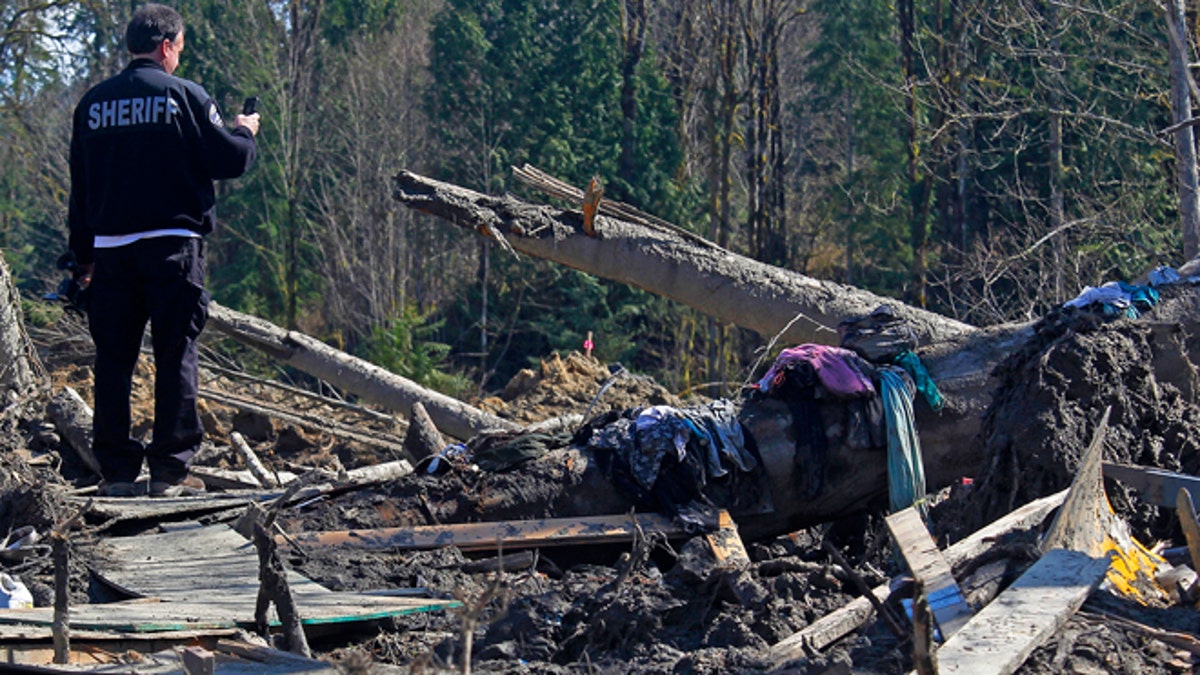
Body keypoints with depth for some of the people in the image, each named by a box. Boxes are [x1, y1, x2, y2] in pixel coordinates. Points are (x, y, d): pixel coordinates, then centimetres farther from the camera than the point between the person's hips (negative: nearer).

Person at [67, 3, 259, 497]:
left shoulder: (92, 103, 10)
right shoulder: (185, 95, -4)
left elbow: (80, 186, 13)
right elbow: (230, 160, -3)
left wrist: (84, 255, 19)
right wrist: (245, 132, 19)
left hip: (110, 248, 4)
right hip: (172, 243, -4)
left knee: (113, 358, 7)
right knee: (176, 355, 1)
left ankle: (116, 471, 7)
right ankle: (169, 470, -2)